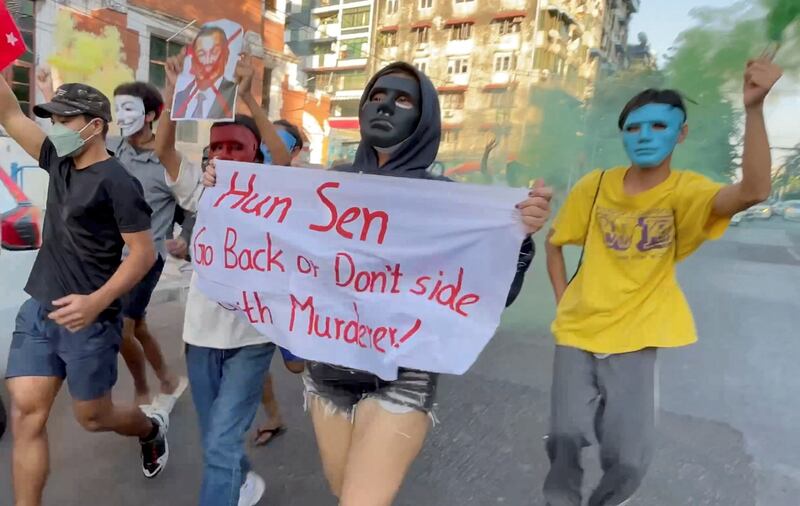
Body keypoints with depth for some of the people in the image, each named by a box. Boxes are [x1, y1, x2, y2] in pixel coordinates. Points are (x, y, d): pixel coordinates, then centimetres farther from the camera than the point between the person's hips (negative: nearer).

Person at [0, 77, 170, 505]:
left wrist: (97, 301, -25)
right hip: (37, 310, 7)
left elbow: (144, 253, -17)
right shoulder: (59, 161, 7)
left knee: (92, 418, 11)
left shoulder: (116, 181, -14)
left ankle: (152, 429, 41)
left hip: (86, 320, -6)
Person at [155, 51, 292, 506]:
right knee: (215, 438, 20)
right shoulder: (202, 190, 3)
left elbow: (285, 158, -27)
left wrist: (248, 98, -35)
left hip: (251, 336, -5)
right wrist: (175, 93, -23)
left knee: (221, 443, -6)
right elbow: (164, 149, -9)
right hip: (202, 332, 5)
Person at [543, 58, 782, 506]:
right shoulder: (595, 187, -3)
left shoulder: (687, 192, -8)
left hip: (634, 339, -1)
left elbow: (753, 191, -30)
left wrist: (754, 108, -38)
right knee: (566, 436, -4)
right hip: (577, 332, 1)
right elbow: (555, 244, 8)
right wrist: (563, 302, 0)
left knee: (630, 460, 0)